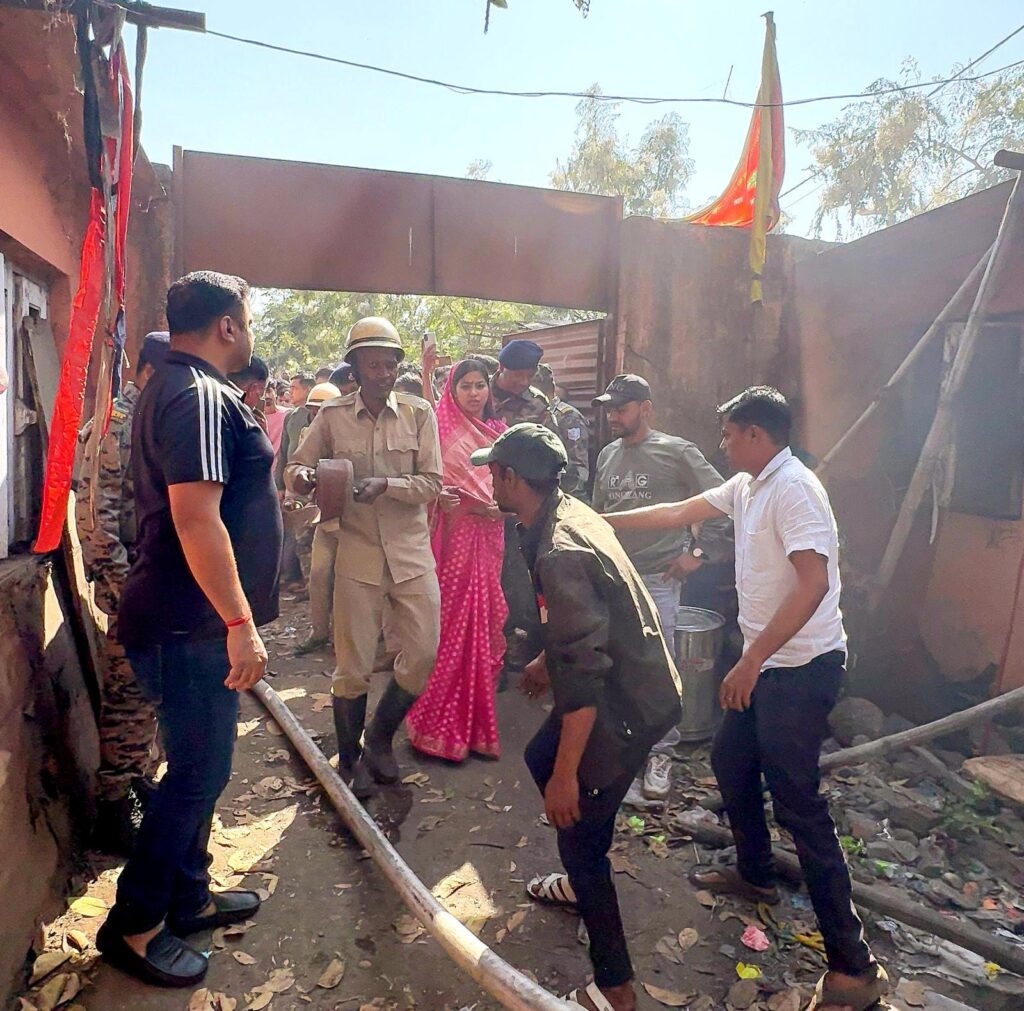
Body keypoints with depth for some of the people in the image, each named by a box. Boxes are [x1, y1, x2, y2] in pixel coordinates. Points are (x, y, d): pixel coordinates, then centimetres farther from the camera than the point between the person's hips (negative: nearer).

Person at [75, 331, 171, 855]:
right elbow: (95, 509, -19)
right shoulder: (117, 422, -13)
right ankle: (113, 807, 14)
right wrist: (121, 585, -20)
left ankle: (141, 777, 33)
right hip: (132, 580, -8)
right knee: (126, 693, 0)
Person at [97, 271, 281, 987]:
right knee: (199, 774, 3)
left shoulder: (174, 387, 15)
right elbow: (196, 518, -28)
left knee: (198, 767, 20)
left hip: (189, 622, 10)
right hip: (194, 627, -10)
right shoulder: (201, 396, -19)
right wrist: (239, 623, -27)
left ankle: (188, 897, 36)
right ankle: (133, 924, 21)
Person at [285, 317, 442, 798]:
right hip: (357, 555, -1)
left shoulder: (419, 413, 1)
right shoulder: (332, 416, 1)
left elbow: (432, 484, -4)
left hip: (412, 553, 1)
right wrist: (303, 476, -18)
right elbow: (294, 469, 6)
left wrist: (385, 484, -21)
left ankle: (380, 738, 30)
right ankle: (349, 759, 29)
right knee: (353, 667, 6)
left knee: (423, 656, 2)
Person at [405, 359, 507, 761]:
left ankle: (476, 720, 23)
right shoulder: (441, 428, 0)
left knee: (482, 626, 9)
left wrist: (501, 505, -5)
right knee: (450, 626, -2)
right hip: (453, 536, -4)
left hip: (487, 539, 4)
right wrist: (438, 495, -23)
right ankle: (441, 725, 12)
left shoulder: (497, 431, 11)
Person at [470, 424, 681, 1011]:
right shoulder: (571, 512, 2)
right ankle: (584, 880, 48)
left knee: (580, 830, 3)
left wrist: (567, 775, -24)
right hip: (635, 681, 10)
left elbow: (583, 675, -30)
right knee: (541, 759, 26)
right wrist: (547, 660, 30)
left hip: (624, 706, -10)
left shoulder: (561, 554, -30)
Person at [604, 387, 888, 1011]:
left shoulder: (792, 488, -19)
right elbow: (678, 514, 16)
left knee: (797, 801, -5)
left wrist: (750, 662, -26)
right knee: (730, 761, 21)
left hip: (802, 667, -10)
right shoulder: (746, 487, 9)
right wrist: (603, 522, 16)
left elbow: (813, 583, -27)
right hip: (769, 663, 10)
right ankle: (755, 874, 42)